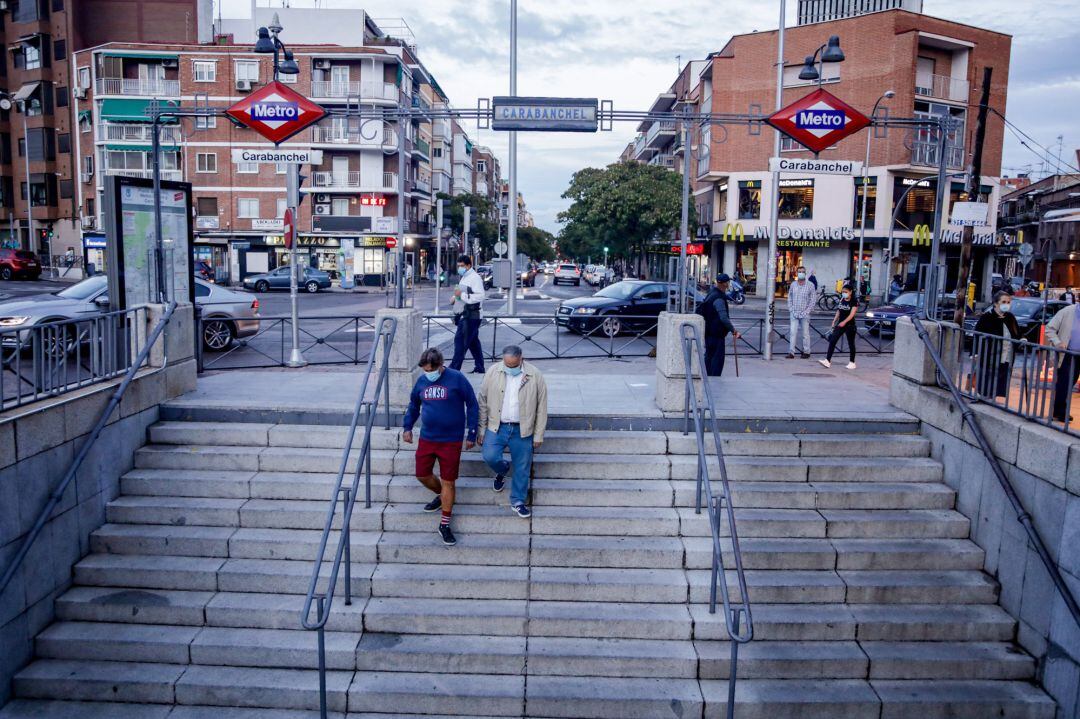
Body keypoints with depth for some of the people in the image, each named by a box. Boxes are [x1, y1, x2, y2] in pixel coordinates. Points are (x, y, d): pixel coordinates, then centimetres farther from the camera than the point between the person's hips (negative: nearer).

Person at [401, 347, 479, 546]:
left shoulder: (456, 379, -12)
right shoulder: (421, 381, 2)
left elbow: (472, 405, -5)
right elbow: (413, 405, 19)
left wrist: (471, 434, -5)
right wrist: (407, 427, 7)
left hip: (451, 440, -5)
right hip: (427, 438, 5)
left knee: (448, 482, 1)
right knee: (422, 475, 10)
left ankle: (444, 525, 13)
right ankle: (441, 496, 41)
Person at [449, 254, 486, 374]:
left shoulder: (475, 278, -13)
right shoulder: (464, 278, 18)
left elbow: (480, 296, -23)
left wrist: (462, 295, -23)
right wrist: (455, 298, 11)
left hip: (471, 316, -10)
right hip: (465, 315, 10)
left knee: (460, 341, -10)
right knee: (473, 342, 13)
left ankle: (454, 368, -7)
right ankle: (479, 368, 20)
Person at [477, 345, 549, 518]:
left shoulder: (535, 376, -8)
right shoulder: (493, 372, -5)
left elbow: (541, 408, -2)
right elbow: (483, 403, 1)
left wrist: (538, 436, -2)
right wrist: (481, 430, 0)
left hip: (522, 430, 0)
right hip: (497, 427, 1)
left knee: (522, 467, 6)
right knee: (490, 457, -15)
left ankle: (518, 502, 25)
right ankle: (502, 471, 21)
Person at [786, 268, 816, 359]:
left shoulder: (810, 286, -2)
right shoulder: (793, 285, 6)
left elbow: (813, 299, -1)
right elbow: (789, 297, 11)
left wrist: (807, 311, -8)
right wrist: (790, 309, 1)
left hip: (804, 314, -2)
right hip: (794, 313, 2)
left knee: (806, 333, 5)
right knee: (792, 333, -4)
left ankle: (806, 352, 16)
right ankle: (791, 352, -3)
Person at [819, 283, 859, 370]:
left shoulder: (854, 301, -10)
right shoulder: (841, 300, 9)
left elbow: (852, 314, -20)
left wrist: (844, 322, -33)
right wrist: (834, 322, 12)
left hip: (850, 325, -5)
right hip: (840, 324, 6)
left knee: (851, 344, 7)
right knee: (832, 341, -7)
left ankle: (852, 362, 18)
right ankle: (827, 361, -12)